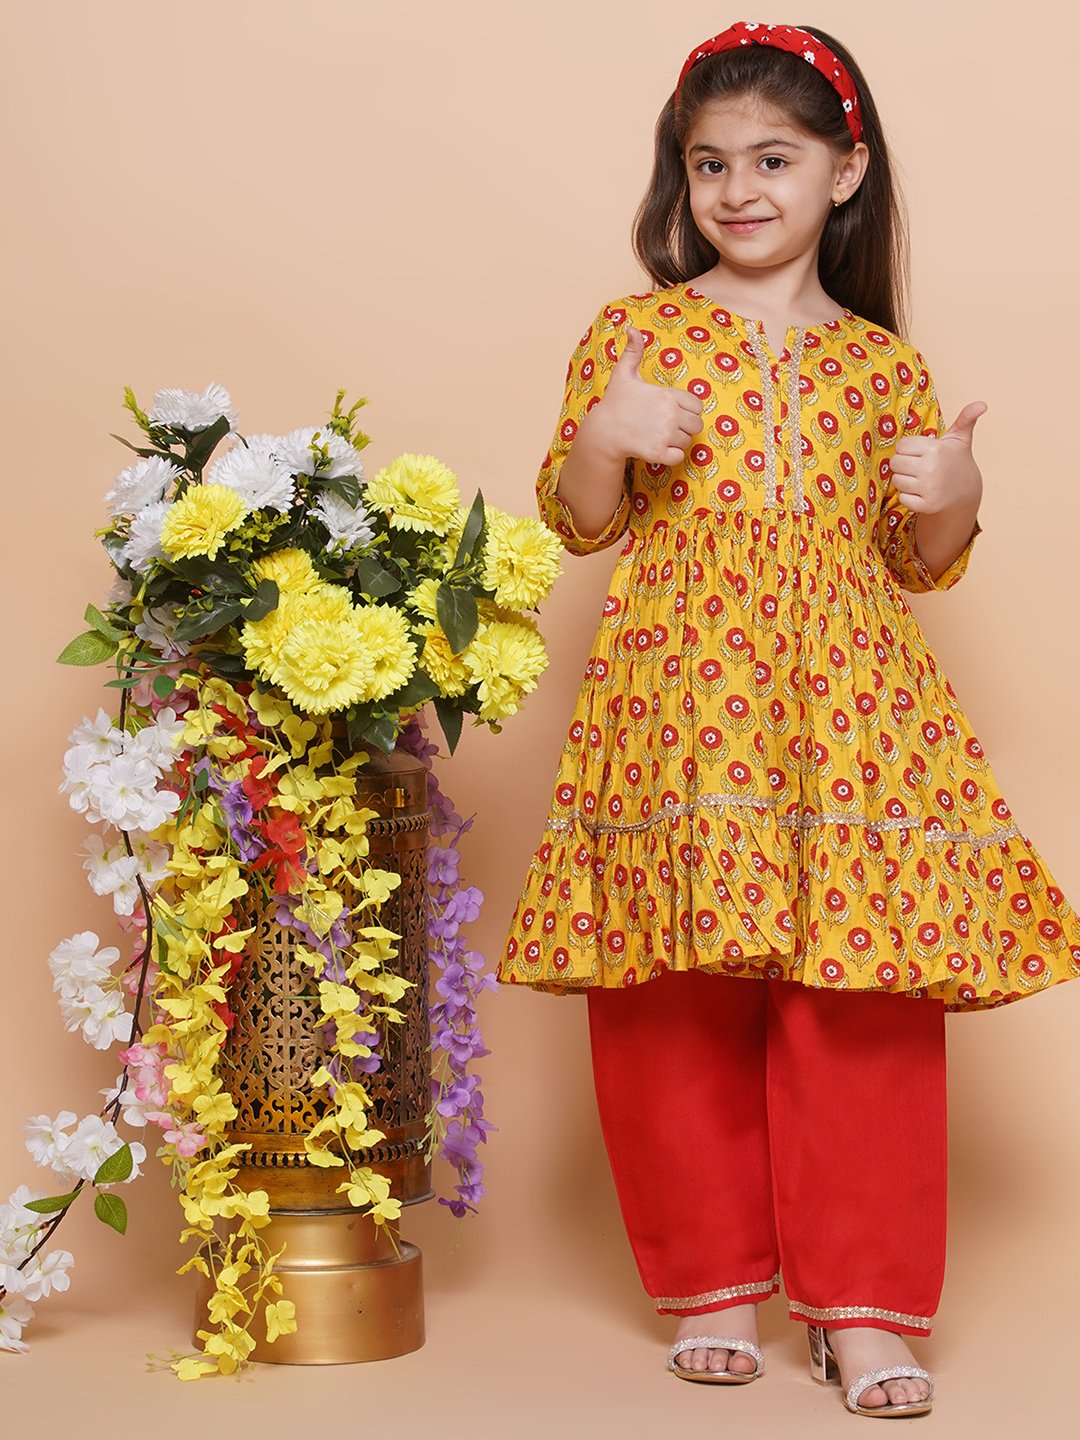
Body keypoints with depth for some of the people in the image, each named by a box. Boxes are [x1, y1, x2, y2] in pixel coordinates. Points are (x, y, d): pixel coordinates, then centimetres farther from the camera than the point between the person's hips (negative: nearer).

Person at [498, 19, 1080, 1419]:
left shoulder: (887, 366, 13)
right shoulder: (635, 333, 9)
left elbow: (922, 566, 18)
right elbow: (578, 521, 8)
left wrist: (953, 501, -3)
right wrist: (603, 442, -11)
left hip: (849, 719, 1)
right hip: (679, 714, -1)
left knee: (862, 1012, -3)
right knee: (677, 1013, 2)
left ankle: (863, 1303, 9)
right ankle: (713, 1284, 19)